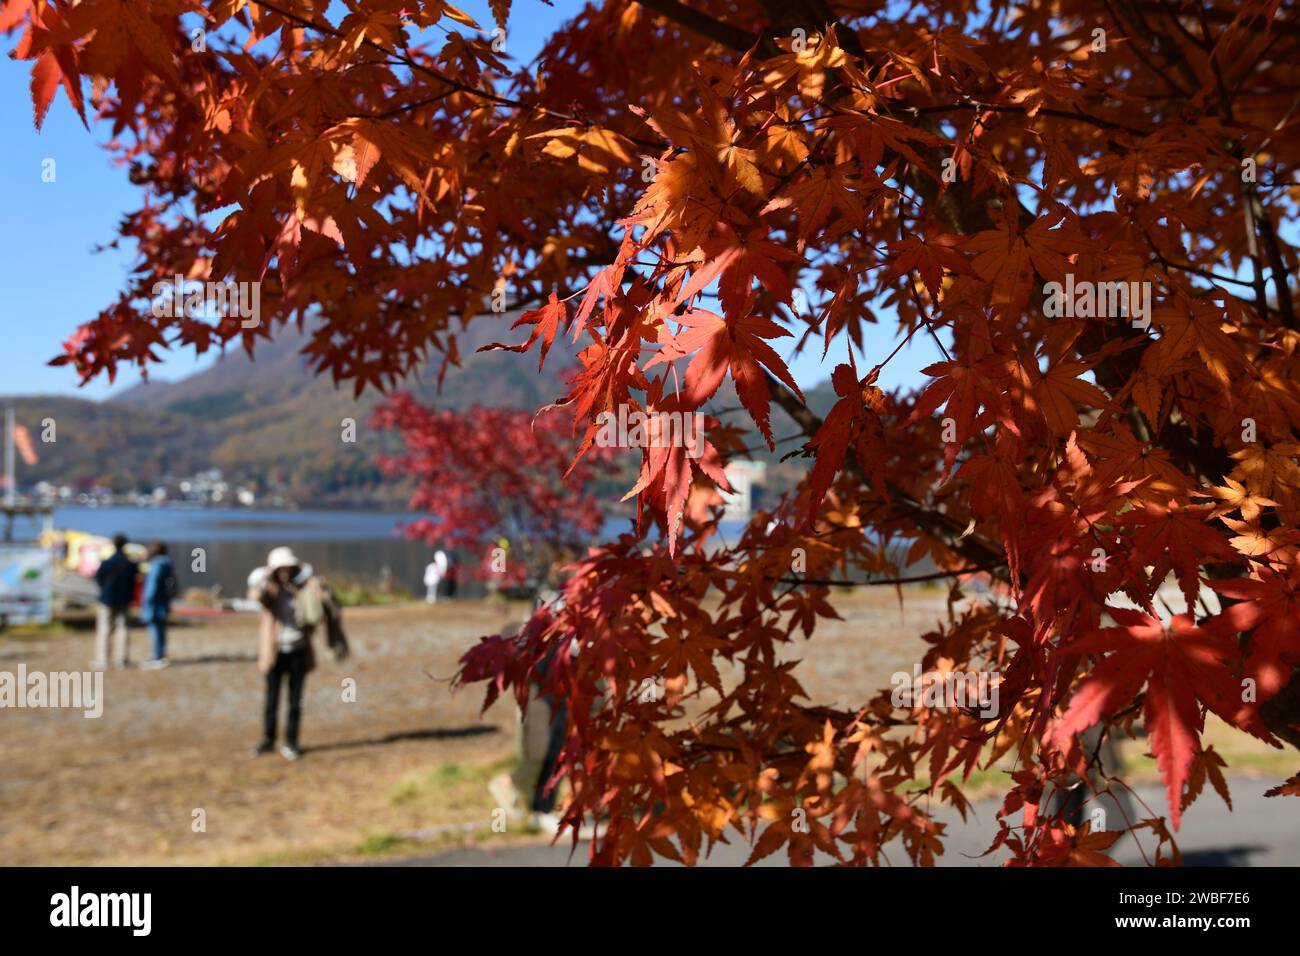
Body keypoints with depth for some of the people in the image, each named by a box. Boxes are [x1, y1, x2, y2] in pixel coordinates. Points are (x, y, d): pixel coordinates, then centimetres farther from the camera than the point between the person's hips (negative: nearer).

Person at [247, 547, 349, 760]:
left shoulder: (301, 589, 4)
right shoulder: (269, 591, -3)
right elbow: (255, 594, -26)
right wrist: (268, 574, -19)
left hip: (298, 651, 2)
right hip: (275, 652, -2)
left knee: (295, 700, 4)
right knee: (272, 698, 4)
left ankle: (291, 742, 12)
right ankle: (268, 739, 19)